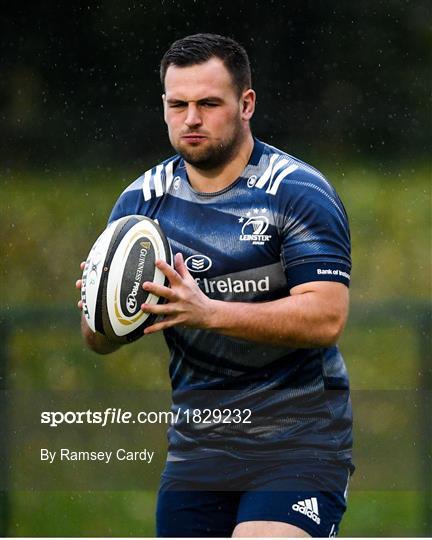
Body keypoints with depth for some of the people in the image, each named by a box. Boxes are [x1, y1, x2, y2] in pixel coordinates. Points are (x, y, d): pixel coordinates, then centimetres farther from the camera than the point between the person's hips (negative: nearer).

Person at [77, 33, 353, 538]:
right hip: (195, 448, 6)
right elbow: (98, 341, 7)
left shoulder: (299, 192, -8)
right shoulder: (141, 200, 7)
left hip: (297, 443, -5)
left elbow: (326, 317, -19)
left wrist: (208, 311, -30)